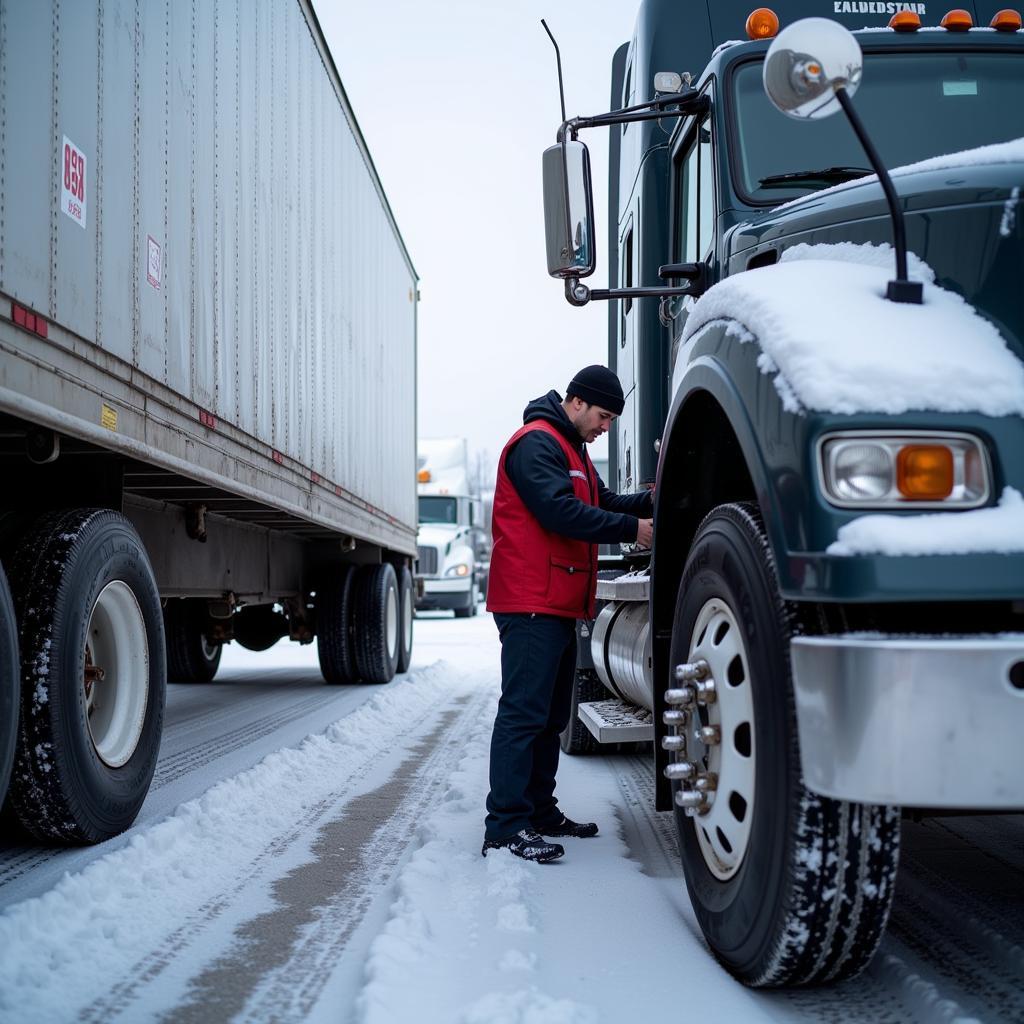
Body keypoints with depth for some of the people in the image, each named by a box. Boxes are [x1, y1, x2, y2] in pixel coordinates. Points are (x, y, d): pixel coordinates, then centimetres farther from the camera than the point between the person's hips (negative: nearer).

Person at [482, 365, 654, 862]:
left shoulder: (572, 450, 23)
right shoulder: (536, 443, -11)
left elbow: (604, 501, 19)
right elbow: (561, 512, -21)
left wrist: (654, 502, 3)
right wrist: (631, 529, -17)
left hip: (560, 606, 11)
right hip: (531, 603, -11)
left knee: (550, 715, 14)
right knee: (523, 712, -13)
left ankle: (540, 811, 22)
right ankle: (506, 826, -14)